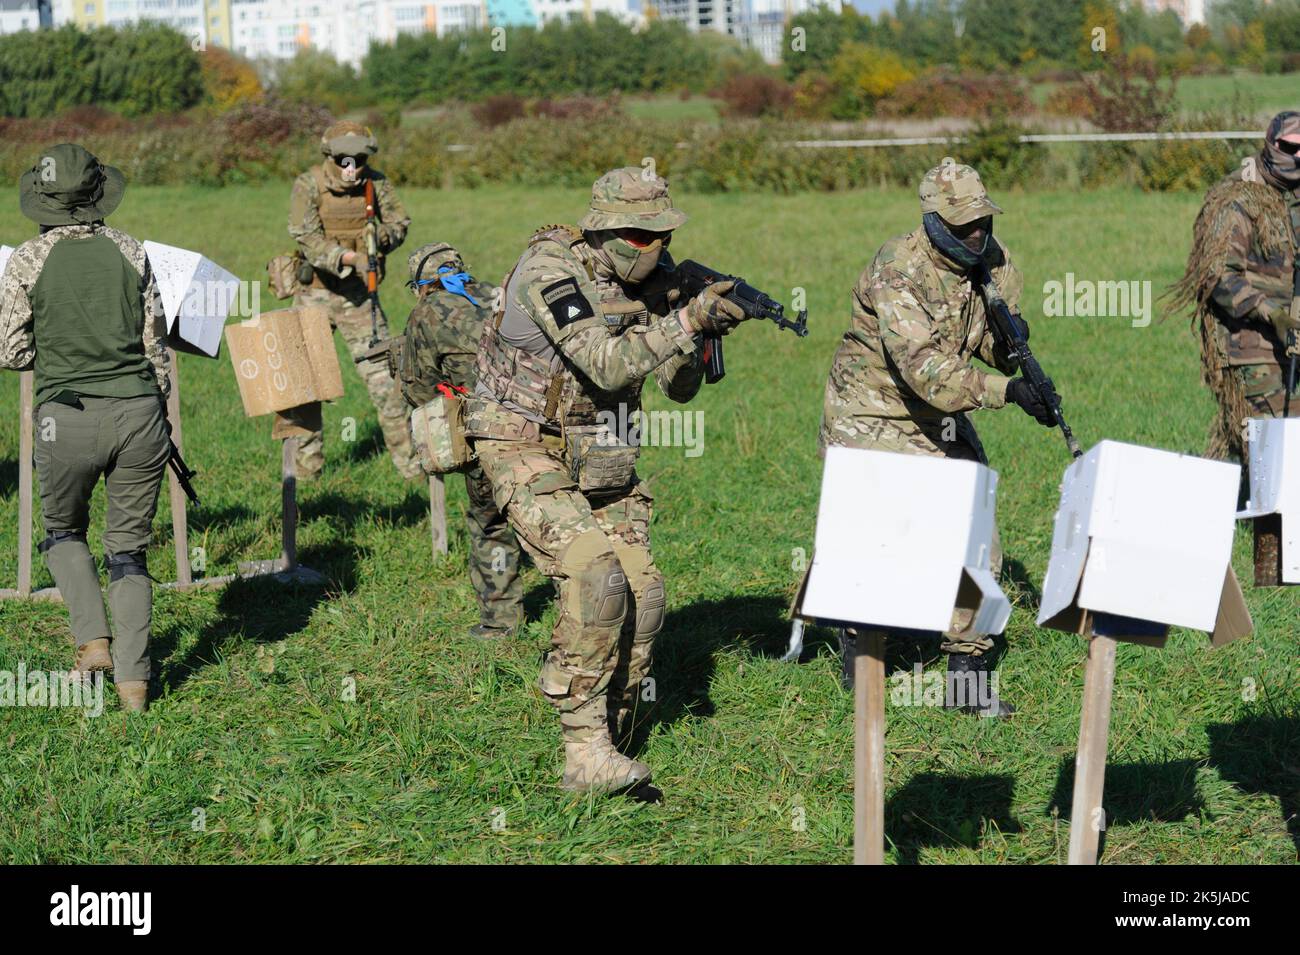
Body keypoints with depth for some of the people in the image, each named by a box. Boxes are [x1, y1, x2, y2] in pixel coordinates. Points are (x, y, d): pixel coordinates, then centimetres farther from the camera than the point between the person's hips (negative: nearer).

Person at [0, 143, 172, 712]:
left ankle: (93, 641, 4)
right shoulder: (129, 252, 4)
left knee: (63, 530, 23)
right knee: (129, 548, 12)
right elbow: (156, 344, 7)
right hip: (138, 411, 2)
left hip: (68, 416, -2)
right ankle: (133, 678, 4)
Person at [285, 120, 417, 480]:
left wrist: (384, 236, -18)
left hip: (357, 297, 1)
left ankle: (408, 459, 6)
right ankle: (305, 464, 17)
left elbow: (400, 222, 5)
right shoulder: (309, 185, -12)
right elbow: (306, 238, -21)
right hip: (314, 294, -1)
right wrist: (347, 256, -35)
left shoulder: (376, 183, -2)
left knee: (383, 376, -2)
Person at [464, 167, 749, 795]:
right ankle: (587, 754, -18)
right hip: (525, 452, -7)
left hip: (597, 455, 7)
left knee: (641, 592, -2)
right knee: (596, 578, -24)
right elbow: (607, 366, -30)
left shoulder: (649, 279, 1)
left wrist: (703, 330, -15)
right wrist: (686, 321, -34)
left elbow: (679, 385, 3)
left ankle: (605, 747, 12)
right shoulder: (550, 269, -21)